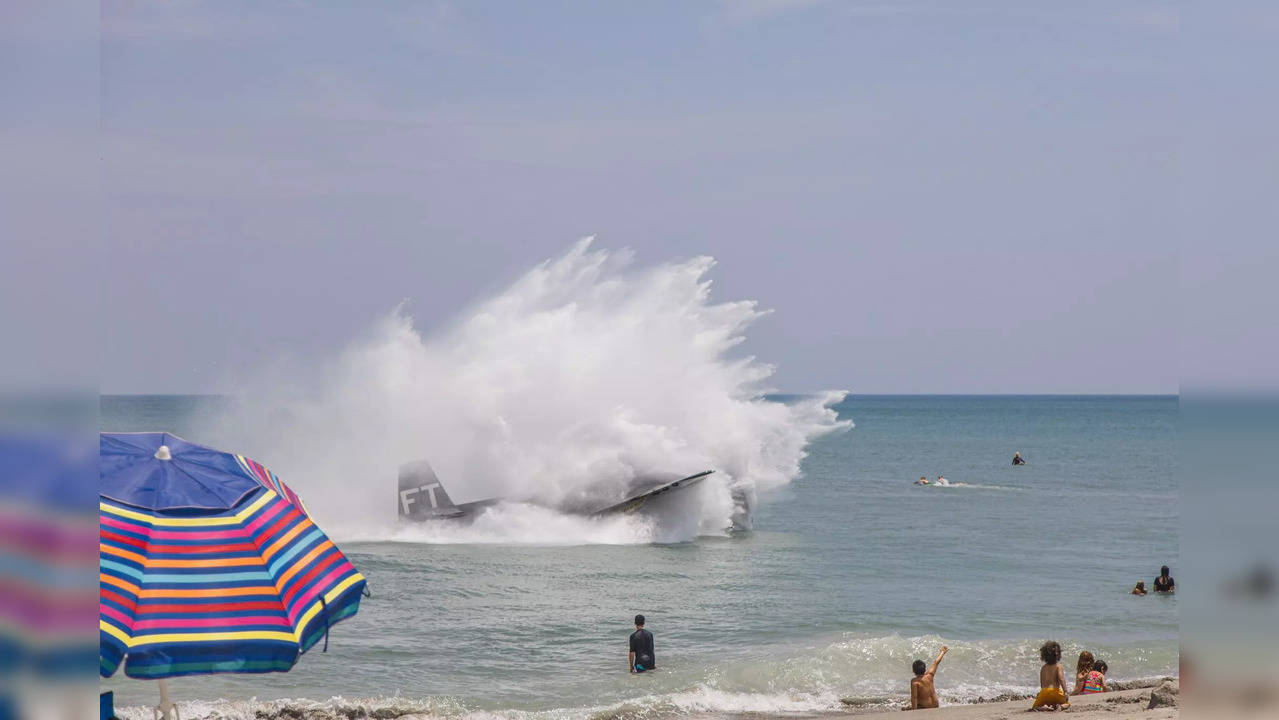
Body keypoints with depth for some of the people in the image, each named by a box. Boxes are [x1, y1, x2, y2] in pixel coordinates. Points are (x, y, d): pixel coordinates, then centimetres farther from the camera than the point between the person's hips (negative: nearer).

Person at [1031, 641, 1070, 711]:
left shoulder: (1043, 668, 11)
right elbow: (1061, 678, -14)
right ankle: (1061, 706, -11)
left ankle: (1043, 707, -14)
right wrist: (1065, 692, -15)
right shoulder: (1058, 666, -2)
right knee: (1067, 703, 27)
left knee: (1034, 707, 22)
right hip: (1055, 691, -2)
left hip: (1044, 690, 2)